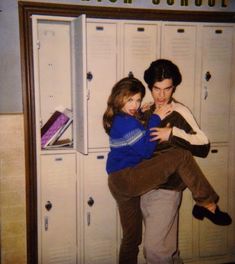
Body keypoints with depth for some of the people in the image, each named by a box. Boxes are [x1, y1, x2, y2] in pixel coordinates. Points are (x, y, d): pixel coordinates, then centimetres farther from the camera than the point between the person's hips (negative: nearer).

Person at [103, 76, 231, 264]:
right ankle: (208, 204, -6)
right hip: (127, 178, -10)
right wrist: (156, 119, -9)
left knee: (132, 237, 19)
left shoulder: (118, 119, 17)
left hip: (119, 183, 10)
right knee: (182, 156, -14)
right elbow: (146, 150, -13)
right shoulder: (126, 122, -12)